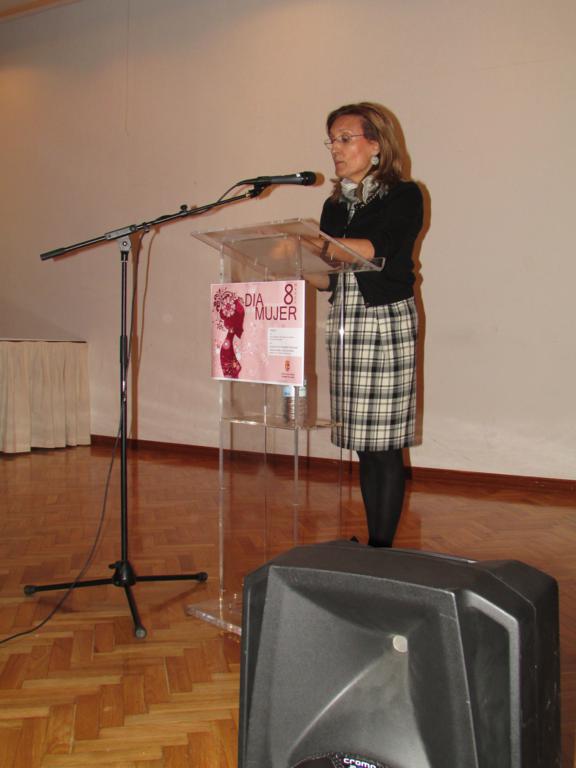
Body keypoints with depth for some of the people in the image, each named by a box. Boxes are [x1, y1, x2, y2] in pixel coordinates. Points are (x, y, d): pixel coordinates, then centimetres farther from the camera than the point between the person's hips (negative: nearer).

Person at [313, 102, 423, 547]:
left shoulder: (404, 196, -1)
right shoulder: (335, 206, 18)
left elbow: (375, 248, -18)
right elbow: (328, 278, 15)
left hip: (387, 323, -6)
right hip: (343, 324, 6)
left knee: (385, 443, -5)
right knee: (363, 444, 8)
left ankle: (382, 548, 3)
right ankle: (373, 543, 17)